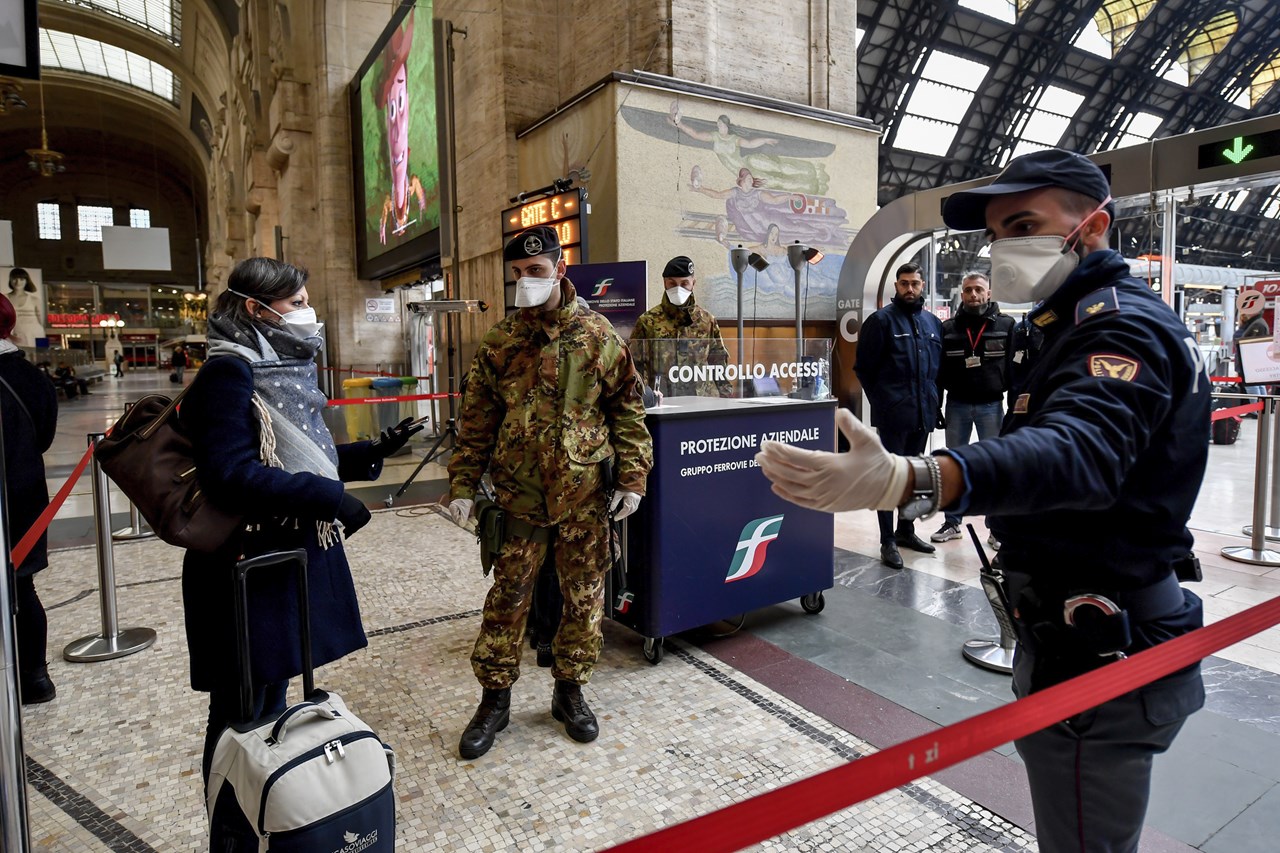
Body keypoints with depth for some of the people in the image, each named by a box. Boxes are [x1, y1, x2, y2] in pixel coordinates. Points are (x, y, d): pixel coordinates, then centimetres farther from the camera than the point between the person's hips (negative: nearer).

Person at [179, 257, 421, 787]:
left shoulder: (280, 369, 11)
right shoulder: (229, 372, -16)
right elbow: (229, 473, -25)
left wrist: (369, 454, 6)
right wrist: (325, 496, -27)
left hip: (291, 557, 9)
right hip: (248, 567, -9)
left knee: (273, 700, 22)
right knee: (241, 714, 7)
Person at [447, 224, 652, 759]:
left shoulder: (596, 335, 0)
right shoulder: (499, 343, 4)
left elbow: (627, 408, 2)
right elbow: (476, 421, 7)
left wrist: (631, 476, -4)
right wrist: (463, 485, 2)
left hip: (585, 494, 0)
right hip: (520, 494, 1)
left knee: (584, 597, 10)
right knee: (507, 597, 7)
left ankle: (570, 691, 30)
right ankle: (495, 699, 24)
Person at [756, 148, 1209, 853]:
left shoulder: (1122, 326, -20)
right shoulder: (1099, 320, 15)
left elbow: (1079, 450, -42)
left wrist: (911, 481, -60)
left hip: (1100, 663, -11)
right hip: (1098, 642, 11)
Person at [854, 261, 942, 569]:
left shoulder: (933, 322, 11)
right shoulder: (881, 320, -5)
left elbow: (938, 365, 18)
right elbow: (864, 367, -5)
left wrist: (931, 398, 10)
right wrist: (882, 400, -2)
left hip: (923, 413, 6)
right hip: (894, 414, -6)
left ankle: (906, 530, 30)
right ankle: (888, 541, 6)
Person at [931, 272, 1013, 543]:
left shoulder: (1006, 325, 1)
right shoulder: (948, 328, 5)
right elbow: (939, 370, 5)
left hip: (991, 405, -2)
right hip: (956, 405, 2)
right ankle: (952, 523, 18)